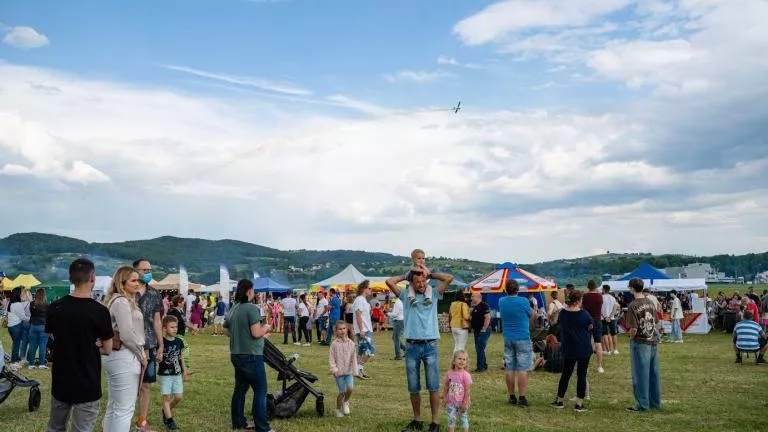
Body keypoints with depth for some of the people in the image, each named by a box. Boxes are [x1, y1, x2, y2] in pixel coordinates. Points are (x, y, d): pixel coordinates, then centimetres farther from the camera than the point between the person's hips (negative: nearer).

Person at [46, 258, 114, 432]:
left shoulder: (54, 308, -3)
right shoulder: (99, 311, -15)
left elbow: (55, 338, 12)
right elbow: (107, 349, -6)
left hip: (60, 382, 5)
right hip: (87, 384, -4)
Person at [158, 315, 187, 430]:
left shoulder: (179, 342, 3)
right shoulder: (161, 342, -12)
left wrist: (184, 371, 14)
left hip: (177, 374, 5)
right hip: (164, 374, -5)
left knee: (179, 397, 5)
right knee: (167, 397, 1)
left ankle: (166, 411, 30)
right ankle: (169, 420, 10)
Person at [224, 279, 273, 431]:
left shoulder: (233, 309, 8)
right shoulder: (252, 308, -17)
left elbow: (227, 331, 17)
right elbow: (256, 333, -21)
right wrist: (266, 328, -3)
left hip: (237, 355, 8)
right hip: (251, 356, -8)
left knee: (240, 389, 16)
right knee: (260, 391, -3)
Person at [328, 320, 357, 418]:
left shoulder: (351, 343, 2)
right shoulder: (335, 344, -5)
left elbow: (353, 358, 7)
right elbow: (331, 357, -4)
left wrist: (354, 371, 6)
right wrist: (333, 368, -15)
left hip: (349, 370, 2)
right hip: (339, 371, -2)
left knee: (350, 388, -16)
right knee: (342, 391, -1)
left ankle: (345, 402, 14)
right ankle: (338, 409, 21)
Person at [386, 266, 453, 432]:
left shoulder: (433, 294, 8)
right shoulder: (406, 296, 8)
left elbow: (449, 278, -1)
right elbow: (389, 282, -3)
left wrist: (430, 273, 7)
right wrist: (406, 275, 9)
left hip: (430, 345, -1)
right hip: (412, 346, 1)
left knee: (433, 387, -2)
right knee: (413, 388, 8)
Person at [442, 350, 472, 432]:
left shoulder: (466, 375, -14)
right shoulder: (449, 373, -3)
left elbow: (468, 391, -13)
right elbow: (445, 387, 6)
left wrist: (465, 403, -14)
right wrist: (444, 399, 4)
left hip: (461, 403, -3)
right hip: (451, 402, 3)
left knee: (463, 419, 10)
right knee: (451, 419, 4)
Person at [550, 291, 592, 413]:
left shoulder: (563, 313, -2)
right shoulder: (583, 314, -14)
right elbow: (590, 327, 1)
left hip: (568, 349, 4)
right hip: (584, 349, -4)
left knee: (565, 374, 14)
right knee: (582, 375, 4)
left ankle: (559, 401, 23)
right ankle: (579, 404, 5)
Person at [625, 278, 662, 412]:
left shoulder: (633, 305, -15)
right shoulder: (651, 303, 5)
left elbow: (634, 328, -18)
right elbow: (655, 323, 10)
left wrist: (631, 339, -1)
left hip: (640, 343, -6)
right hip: (653, 341, 6)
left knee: (641, 374, 2)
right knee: (654, 373, 13)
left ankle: (642, 405, 8)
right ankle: (655, 402, 22)